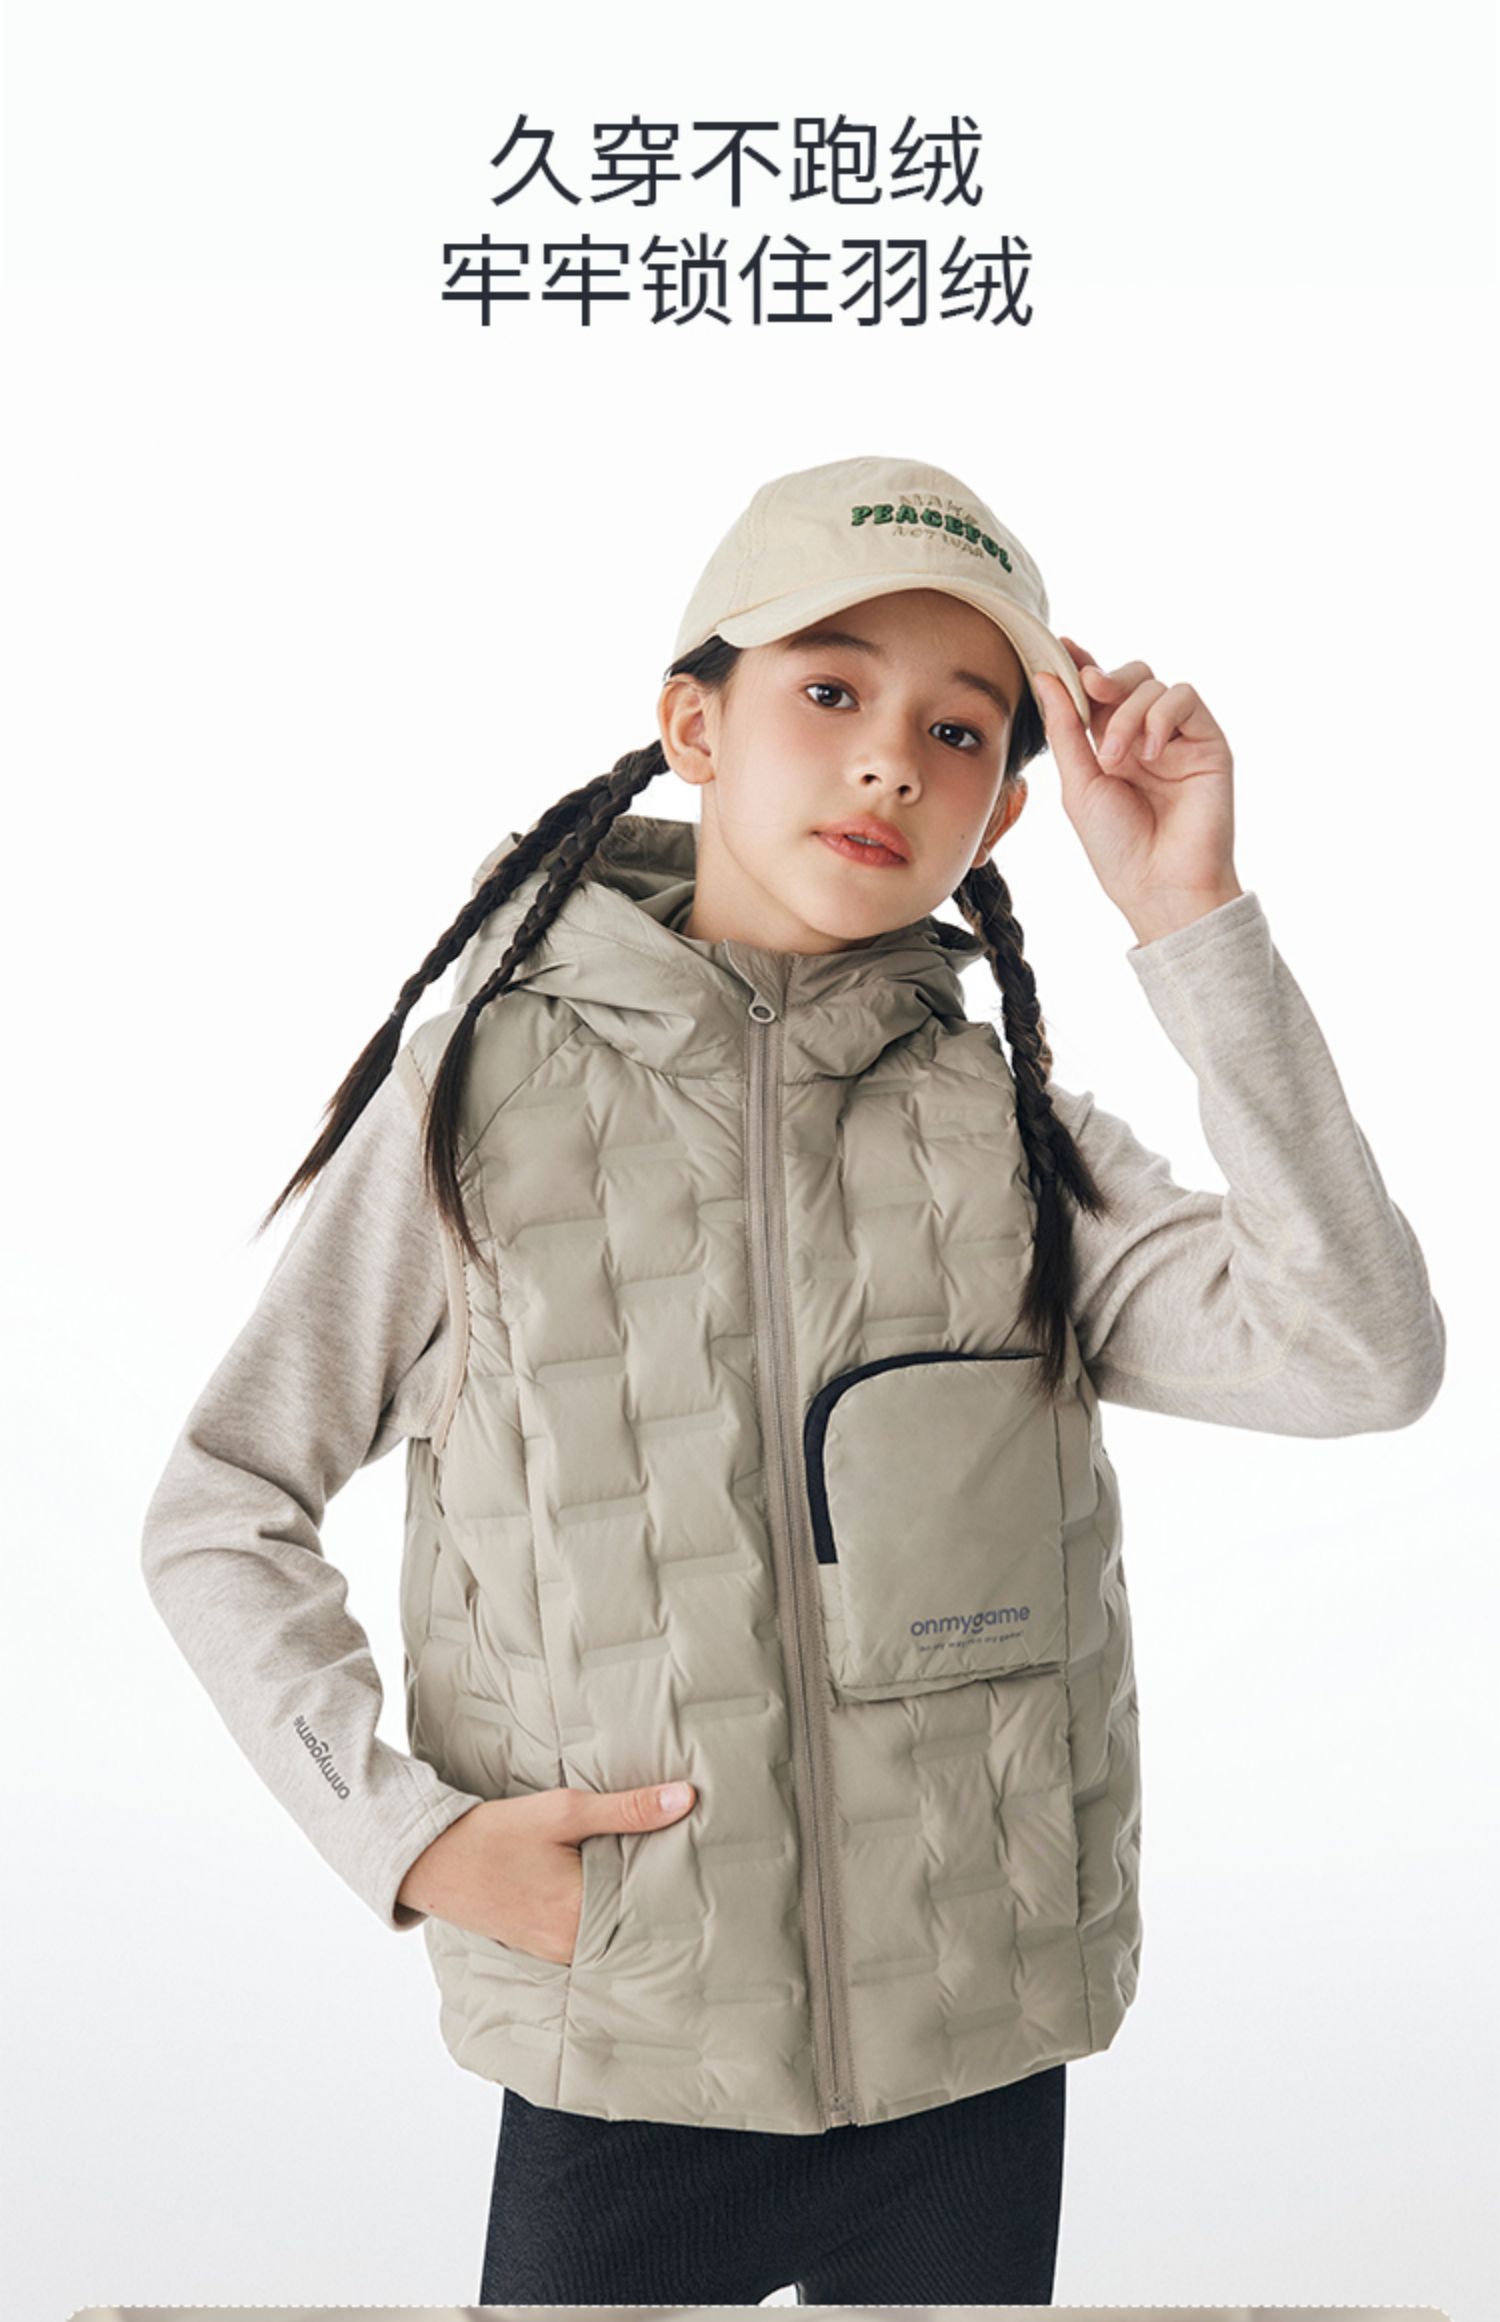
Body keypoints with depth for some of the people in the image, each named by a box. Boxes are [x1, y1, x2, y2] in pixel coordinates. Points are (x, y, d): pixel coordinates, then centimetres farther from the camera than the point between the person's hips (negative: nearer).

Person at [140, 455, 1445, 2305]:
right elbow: (218, 1518, 1)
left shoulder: (1014, 1132, -1)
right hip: (619, 2071, -1)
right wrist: (405, 1836, -11)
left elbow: (1366, 1360, -16)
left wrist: (1189, 917, -18)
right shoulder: (478, 1094, -6)